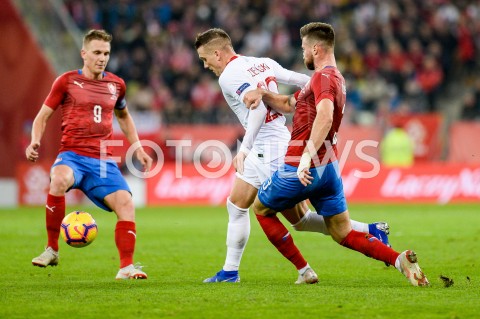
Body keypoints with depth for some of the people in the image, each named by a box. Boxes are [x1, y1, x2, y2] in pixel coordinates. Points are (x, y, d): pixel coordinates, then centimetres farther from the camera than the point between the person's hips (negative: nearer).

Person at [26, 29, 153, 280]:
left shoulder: (116, 84, 13)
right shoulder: (67, 81, 3)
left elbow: (123, 116, 32)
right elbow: (42, 117, 8)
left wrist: (137, 148, 22)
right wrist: (35, 141, -11)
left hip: (103, 160, 4)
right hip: (72, 155, -4)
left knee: (125, 202, -17)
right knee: (59, 180, -37)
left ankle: (126, 267, -9)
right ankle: (52, 250, -22)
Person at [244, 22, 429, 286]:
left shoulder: (323, 77, -14)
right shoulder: (333, 77, 19)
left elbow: (325, 117, -32)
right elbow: (289, 105, 26)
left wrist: (307, 157, -40)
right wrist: (262, 94, 9)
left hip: (302, 170, -9)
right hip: (329, 169, 9)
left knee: (260, 208, 16)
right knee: (344, 235, 10)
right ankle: (400, 260, -12)